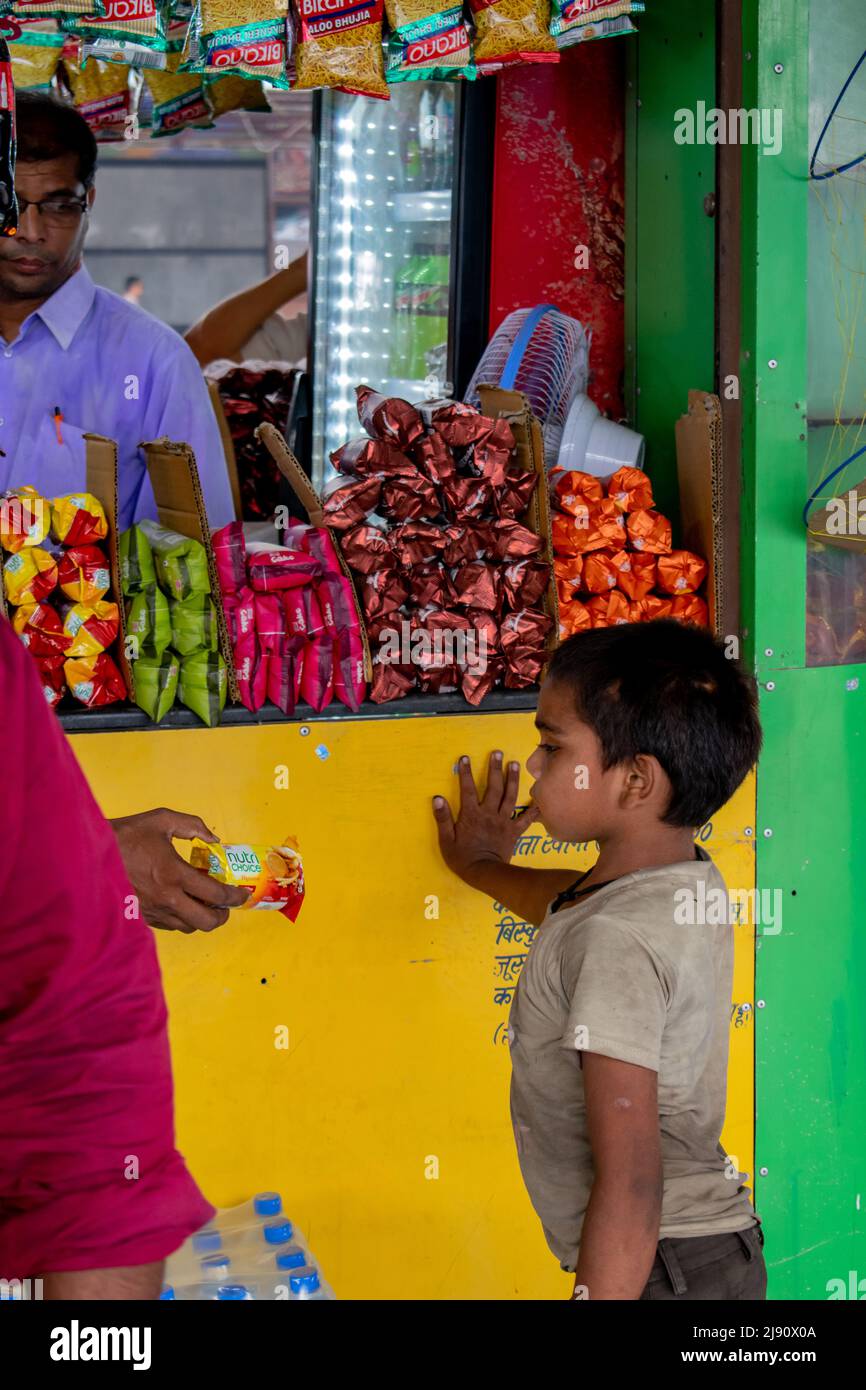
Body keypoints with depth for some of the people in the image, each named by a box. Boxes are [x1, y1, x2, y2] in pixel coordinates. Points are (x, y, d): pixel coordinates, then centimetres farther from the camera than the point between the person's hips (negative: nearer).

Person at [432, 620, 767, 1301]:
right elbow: (574, 900, 34)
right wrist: (484, 866, 50)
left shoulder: (616, 940, -22)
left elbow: (630, 1184, -27)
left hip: (660, 1268, -10)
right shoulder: (692, 880, 6)